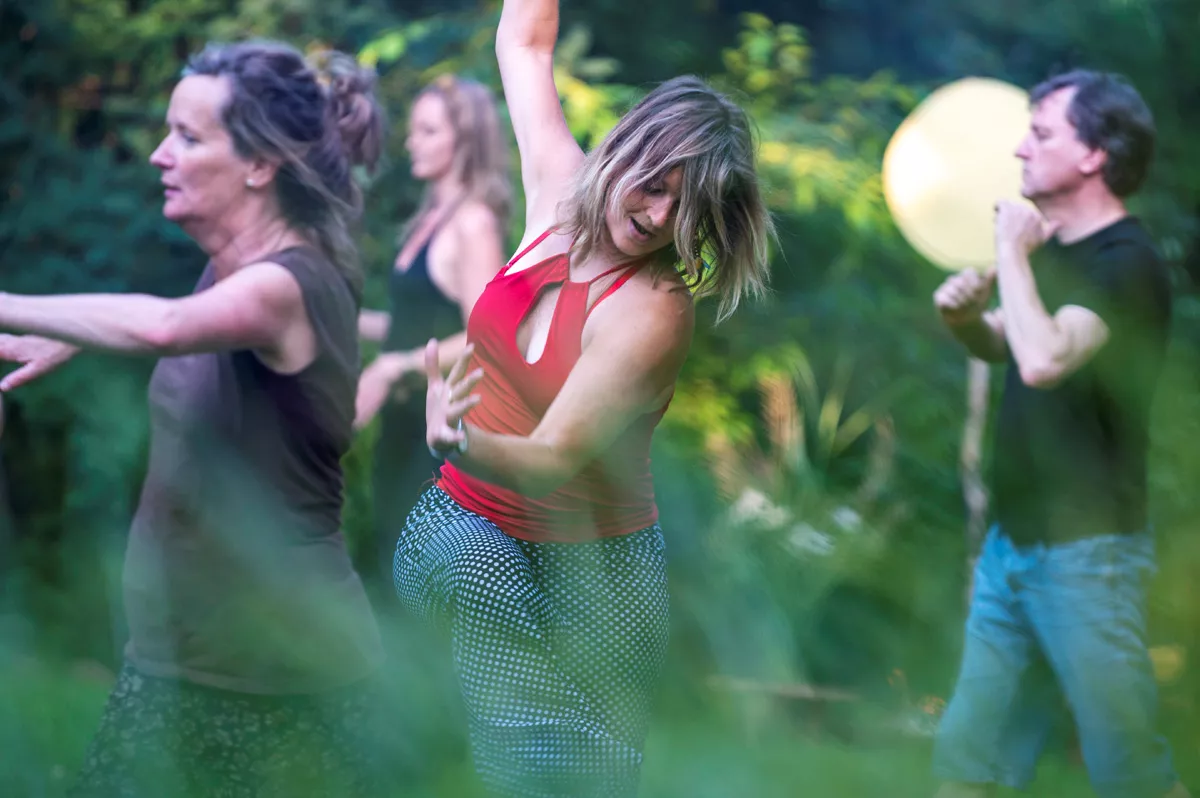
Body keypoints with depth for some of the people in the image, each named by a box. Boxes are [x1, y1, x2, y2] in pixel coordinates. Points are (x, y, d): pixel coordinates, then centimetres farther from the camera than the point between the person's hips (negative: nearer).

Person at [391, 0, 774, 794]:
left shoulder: (653, 312, -22)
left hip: (579, 572, -6)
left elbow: (555, 462, -30)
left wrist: (460, 442, -49)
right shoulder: (560, 197, -5)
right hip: (465, 524, 6)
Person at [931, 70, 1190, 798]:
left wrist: (1013, 252, -19)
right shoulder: (1056, 247, 10)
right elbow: (999, 346, 26)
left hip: (1086, 553, -9)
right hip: (1014, 545, 9)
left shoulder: (1127, 263, -17)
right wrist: (965, 316, 3)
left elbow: (1044, 360, -33)